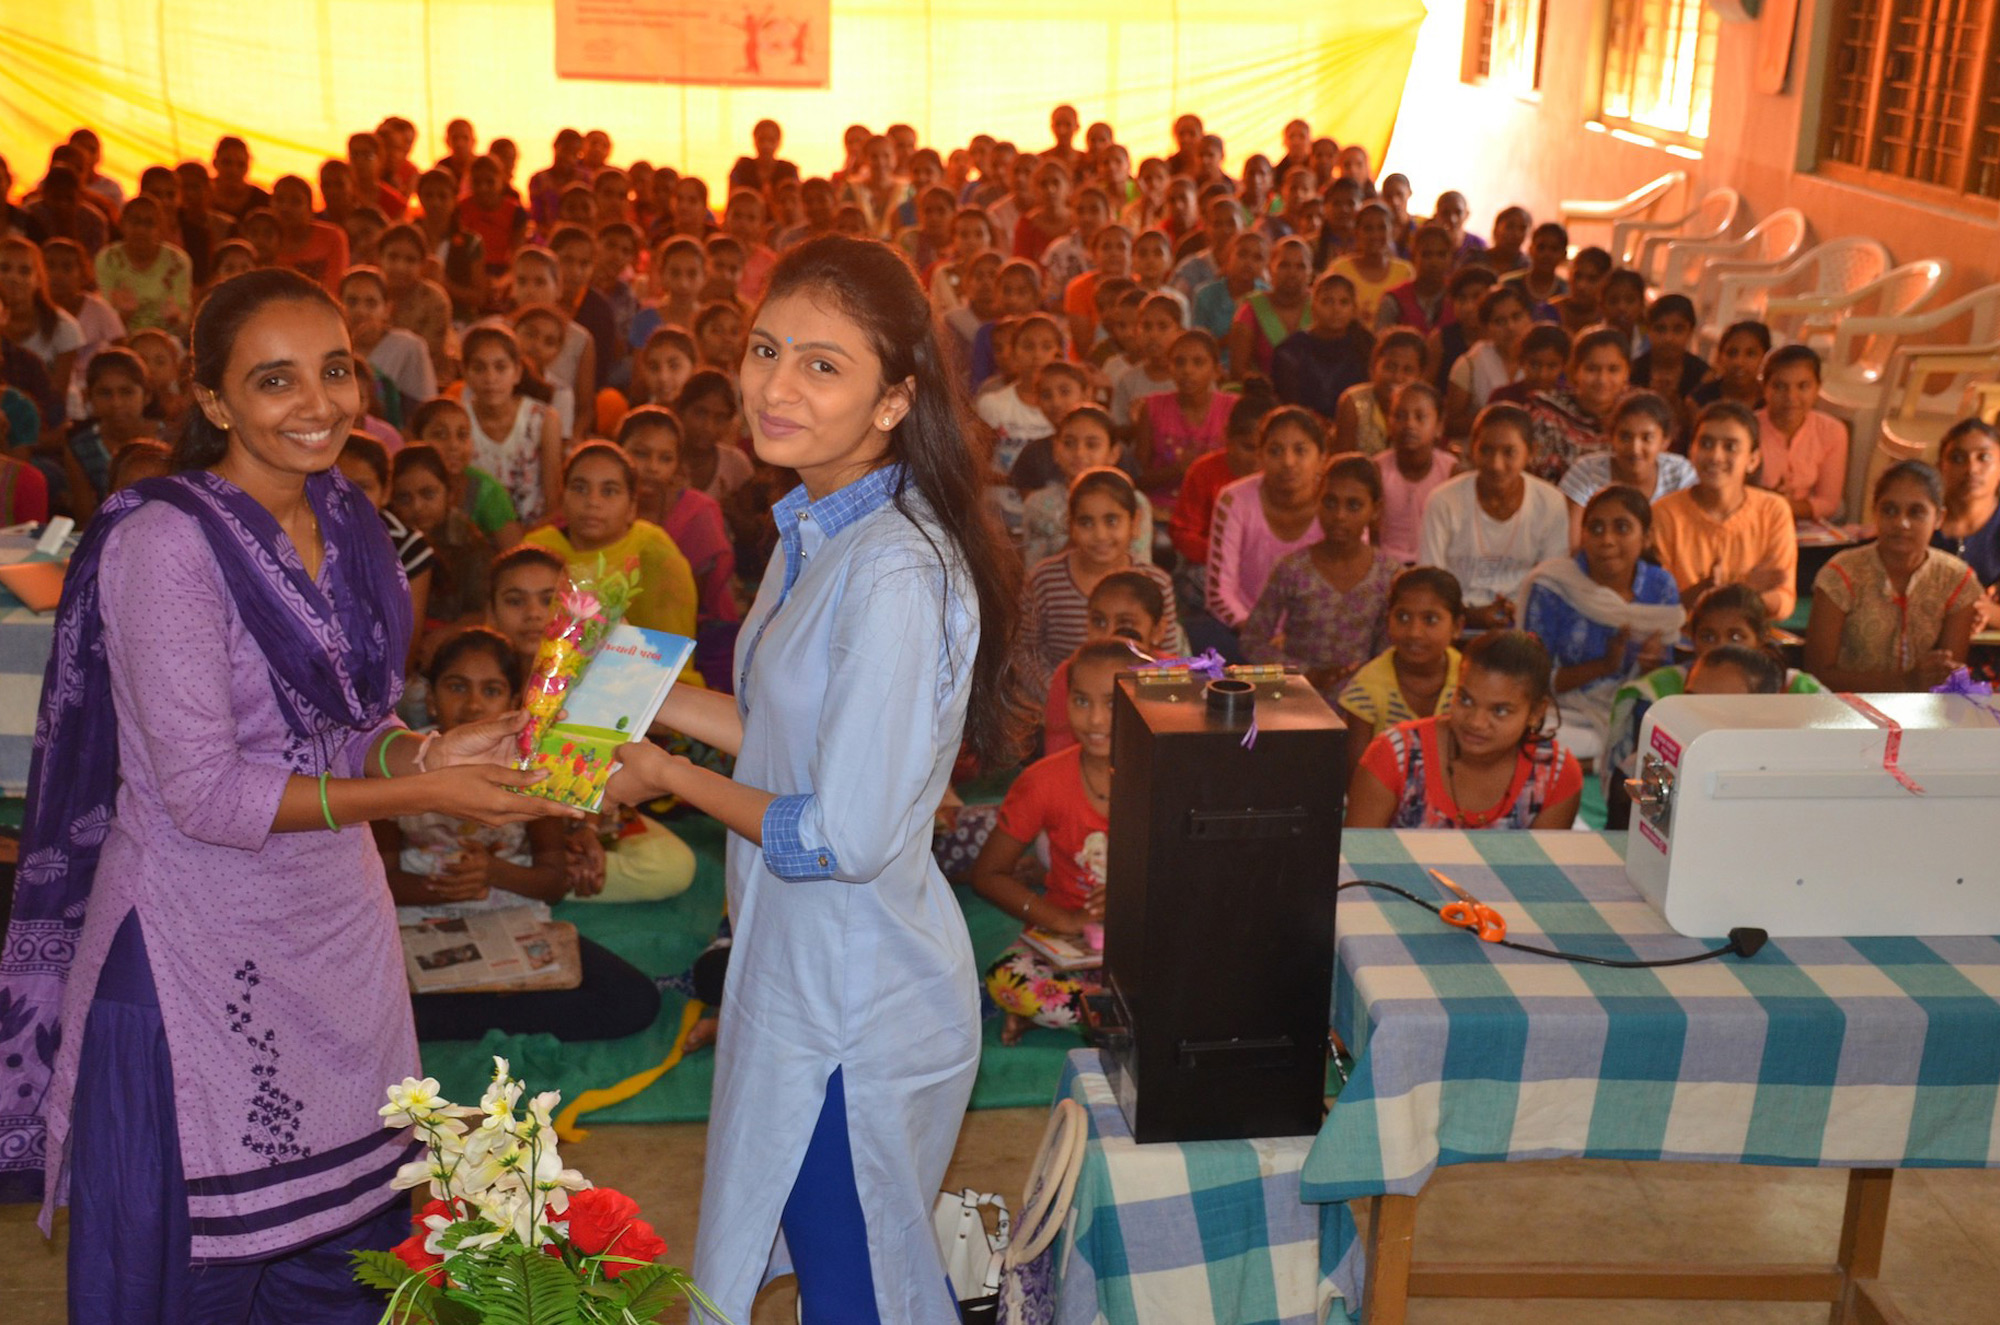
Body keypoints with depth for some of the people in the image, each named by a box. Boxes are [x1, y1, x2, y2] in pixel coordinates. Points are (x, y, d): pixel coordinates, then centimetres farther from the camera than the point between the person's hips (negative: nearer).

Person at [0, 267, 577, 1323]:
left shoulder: (343, 519, 5)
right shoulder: (165, 542, -17)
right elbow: (204, 792, -20)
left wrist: (432, 748, -6)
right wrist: (423, 793, -21)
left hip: (337, 921, 6)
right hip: (201, 949, -6)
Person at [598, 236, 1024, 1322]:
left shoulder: (898, 576, -26)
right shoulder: (817, 530, 4)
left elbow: (846, 836, -25)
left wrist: (670, 777, -12)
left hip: (851, 1002, -9)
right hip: (797, 968, 9)